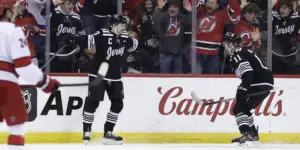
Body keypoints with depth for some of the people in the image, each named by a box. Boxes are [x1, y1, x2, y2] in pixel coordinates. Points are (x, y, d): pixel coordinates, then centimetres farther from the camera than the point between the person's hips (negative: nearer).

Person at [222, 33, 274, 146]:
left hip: (260, 85, -10)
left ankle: (247, 135, -20)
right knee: (244, 108, 21)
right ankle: (253, 135, 23)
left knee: (239, 108, -8)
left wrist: (242, 90, -24)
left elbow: (248, 73, -24)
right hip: (264, 84, 10)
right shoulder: (243, 52, 21)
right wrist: (241, 90, 25)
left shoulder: (237, 55, -12)